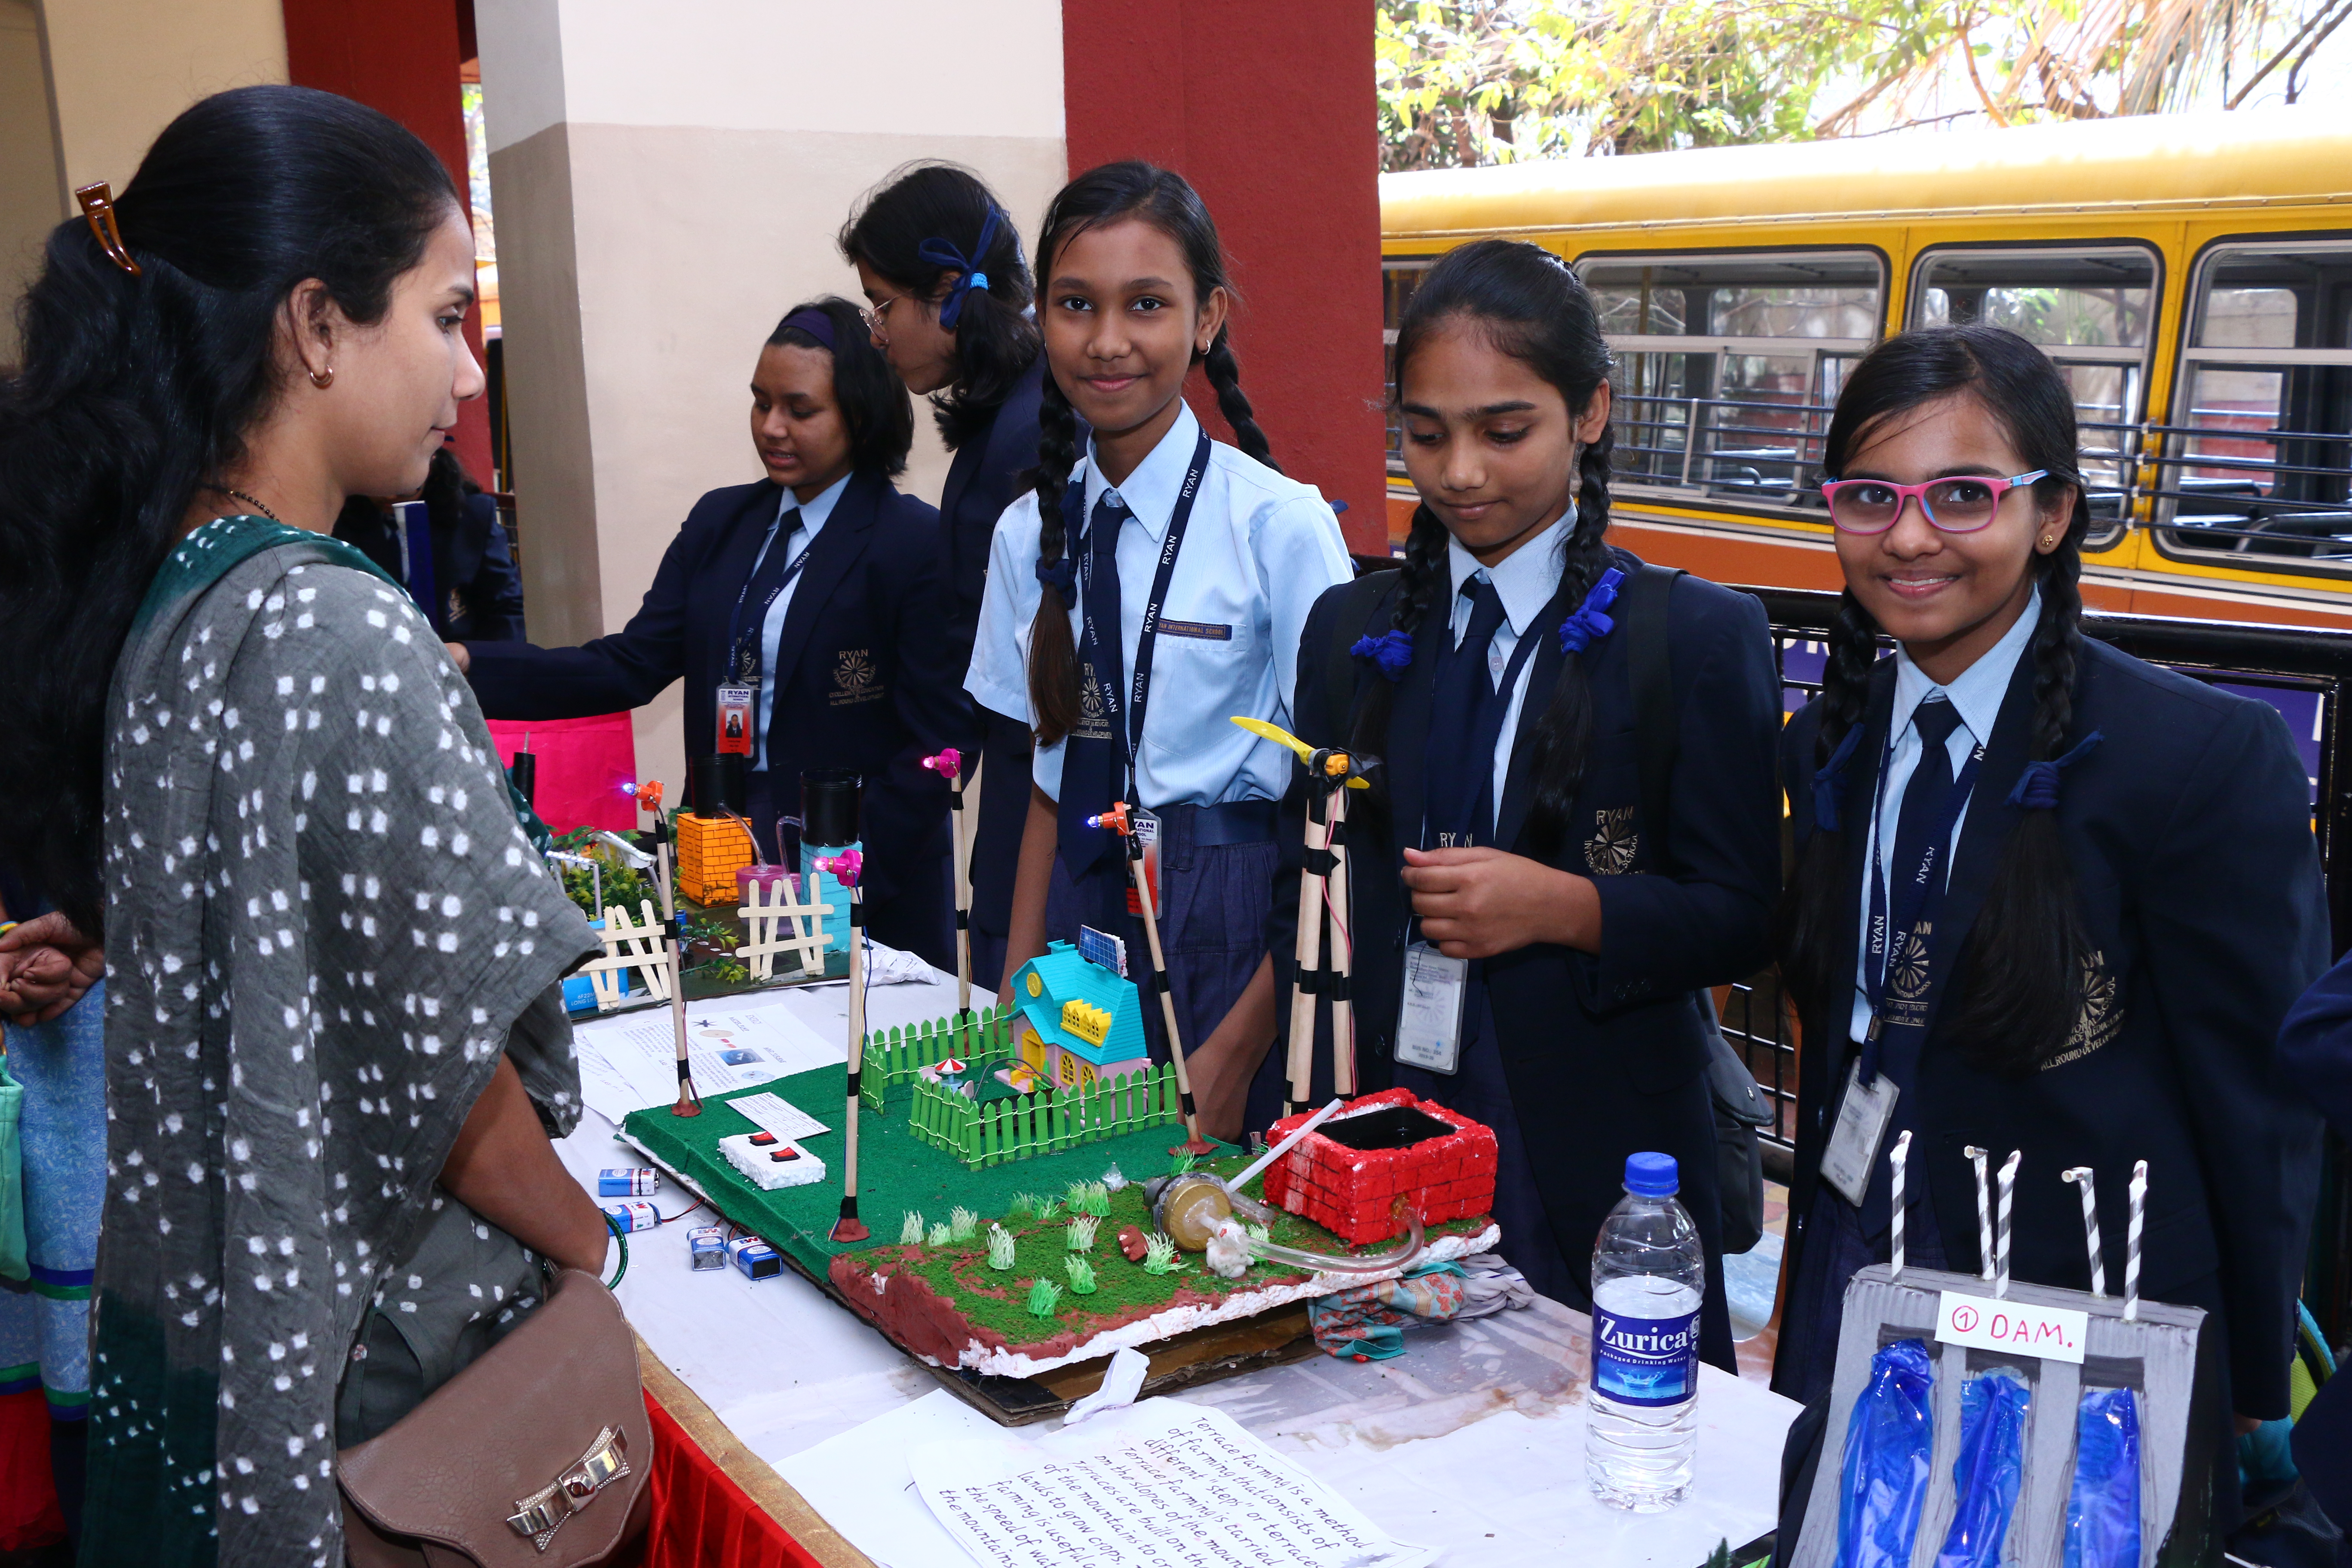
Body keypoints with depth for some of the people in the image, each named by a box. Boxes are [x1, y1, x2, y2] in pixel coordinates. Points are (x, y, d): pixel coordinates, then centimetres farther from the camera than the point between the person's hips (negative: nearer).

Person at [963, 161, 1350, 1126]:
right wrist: (1016, 1004, 3)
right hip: (1079, 910, 4)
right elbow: (1049, 778, 10)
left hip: (1235, 929, -4)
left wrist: (1232, 1056, -16)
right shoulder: (1032, 532, 5)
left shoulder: (1282, 524, -11)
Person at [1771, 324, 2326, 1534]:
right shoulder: (1827, 746, 2)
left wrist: (2246, 1397, -8)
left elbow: (2259, 1105, -12)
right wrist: (1810, 1288, 10)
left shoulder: (2208, 755, -16)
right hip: (1847, 1307, 5)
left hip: (2087, 1346, -5)